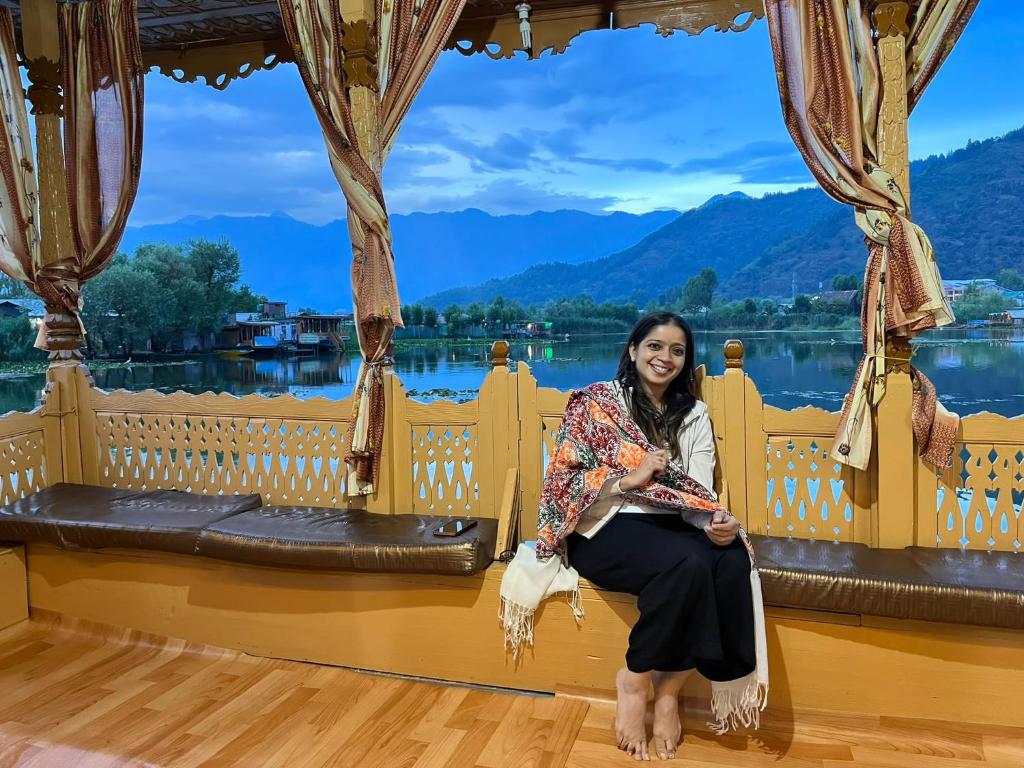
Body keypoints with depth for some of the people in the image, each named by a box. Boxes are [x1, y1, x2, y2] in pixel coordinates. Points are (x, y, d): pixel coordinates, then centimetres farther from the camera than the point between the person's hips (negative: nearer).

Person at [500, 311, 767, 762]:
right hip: (606, 528, -4)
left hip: (670, 526, 5)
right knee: (688, 564, -34)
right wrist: (631, 478, -18)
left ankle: (668, 688, -13)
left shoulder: (694, 415, 14)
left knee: (733, 561, -28)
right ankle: (635, 680, -11)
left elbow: (699, 492, 3)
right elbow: (562, 482, -7)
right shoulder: (596, 402, 0)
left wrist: (715, 521, -21)